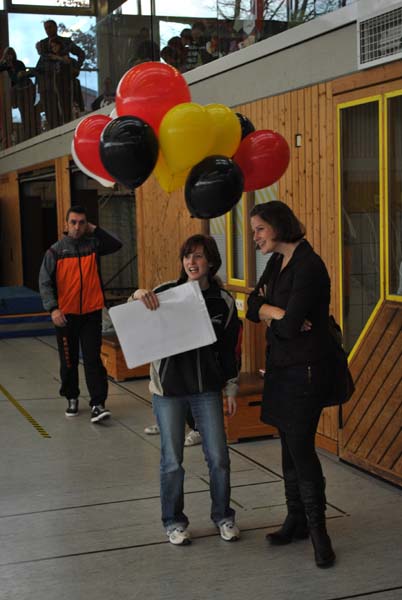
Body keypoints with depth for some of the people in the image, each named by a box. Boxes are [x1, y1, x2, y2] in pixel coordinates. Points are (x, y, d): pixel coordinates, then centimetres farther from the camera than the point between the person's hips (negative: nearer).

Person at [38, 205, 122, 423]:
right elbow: (45, 282, -5)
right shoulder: (55, 250, -2)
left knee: (93, 359, -4)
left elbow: (116, 244, 3)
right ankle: (72, 398, 29)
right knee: (69, 360, 11)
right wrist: (53, 308, -17)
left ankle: (98, 404, -5)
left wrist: (94, 229, -1)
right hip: (65, 315, 0)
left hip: (91, 313, 0)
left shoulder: (93, 244, 4)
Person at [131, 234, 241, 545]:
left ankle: (223, 516, 25)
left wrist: (232, 389, 8)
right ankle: (174, 521, 24)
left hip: (207, 389, 1)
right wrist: (138, 297, -19)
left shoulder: (223, 301, -1)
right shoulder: (167, 292, -6)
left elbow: (230, 348, 7)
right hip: (168, 390, -1)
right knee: (172, 461, 6)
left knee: (219, 457, 4)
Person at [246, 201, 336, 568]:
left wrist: (268, 313, -2)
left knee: (301, 447, -7)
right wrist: (278, 313, -13)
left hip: (304, 369, -8)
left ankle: (318, 530, 5)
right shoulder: (276, 263, 12)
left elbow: (290, 325, -22)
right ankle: (296, 520, 23)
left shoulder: (308, 266, -17)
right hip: (280, 366, 8)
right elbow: (254, 307, 7)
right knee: (289, 446, 13)